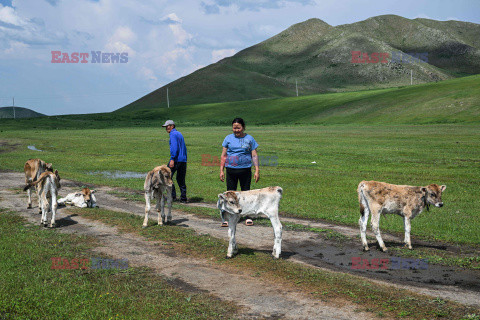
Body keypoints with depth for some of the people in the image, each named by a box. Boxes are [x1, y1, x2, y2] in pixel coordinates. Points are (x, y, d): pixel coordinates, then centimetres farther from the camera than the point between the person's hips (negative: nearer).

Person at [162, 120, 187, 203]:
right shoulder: (179, 134, 22)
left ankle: (172, 196, -5)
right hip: (183, 160, 8)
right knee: (181, 179, 10)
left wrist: (172, 159, -23)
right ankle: (183, 198, 8)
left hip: (176, 159, -8)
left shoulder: (173, 134, -6)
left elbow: (174, 147, -18)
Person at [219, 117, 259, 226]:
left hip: (245, 170, -1)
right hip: (231, 170, 1)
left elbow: (254, 155, 5)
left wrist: (257, 170, -2)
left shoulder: (249, 139, 5)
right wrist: (221, 170, 4)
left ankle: (248, 217, 14)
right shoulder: (228, 138, 7)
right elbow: (223, 155, 10)